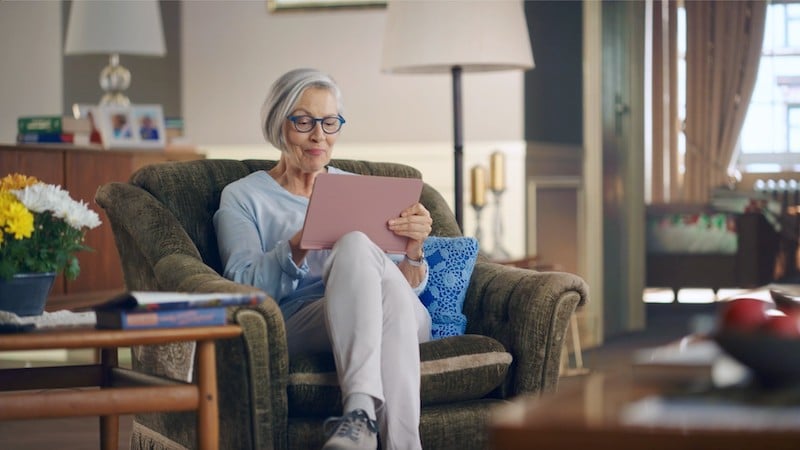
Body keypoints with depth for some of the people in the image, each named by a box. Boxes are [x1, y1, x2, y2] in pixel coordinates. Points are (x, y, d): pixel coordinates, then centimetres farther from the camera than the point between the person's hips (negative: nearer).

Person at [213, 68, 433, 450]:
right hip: (298, 322, -2)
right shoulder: (241, 197, 15)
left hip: (399, 320, 3)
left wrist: (414, 249, -7)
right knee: (356, 243, -33)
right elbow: (244, 285, -2)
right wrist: (303, 240, -19)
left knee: (391, 286, -34)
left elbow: (407, 287, 16)